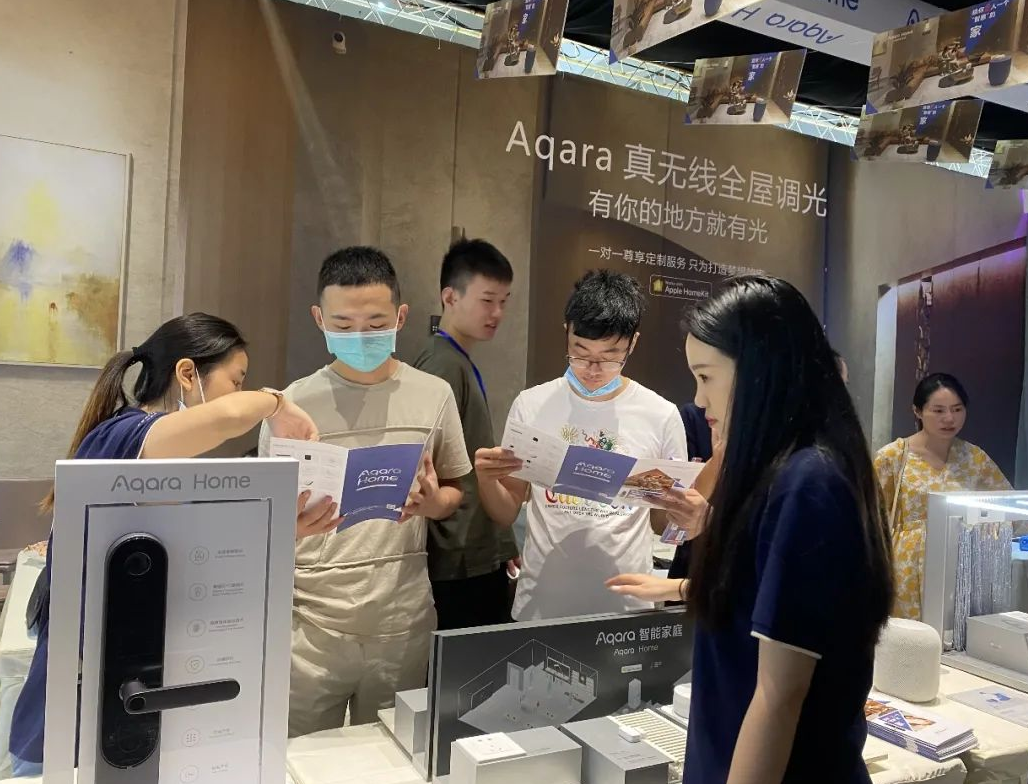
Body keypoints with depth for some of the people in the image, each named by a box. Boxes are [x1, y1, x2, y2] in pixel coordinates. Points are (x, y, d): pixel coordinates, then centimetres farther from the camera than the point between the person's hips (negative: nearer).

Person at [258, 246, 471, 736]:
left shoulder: (433, 396, 0)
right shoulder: (292, 404, -4)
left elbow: (457, 493, 10)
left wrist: (433, 502, -12)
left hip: (403, 625, 2)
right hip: (310, 624, -1)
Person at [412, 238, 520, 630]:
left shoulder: (462, 364, 12)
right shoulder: (444, 365, -15)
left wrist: (501, 545, 15)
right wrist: (454, 545, -17)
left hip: (481, 554, 9)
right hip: (461, 560, -9)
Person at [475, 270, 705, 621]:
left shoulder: (661, 416, -6)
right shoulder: (531, 405, -4)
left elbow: (661, 522, 4)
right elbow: (506, 514, 3)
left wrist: (684, 513, -18)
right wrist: (486, 478, -18)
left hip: (626, 607, 0)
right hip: (540, 606, 1)